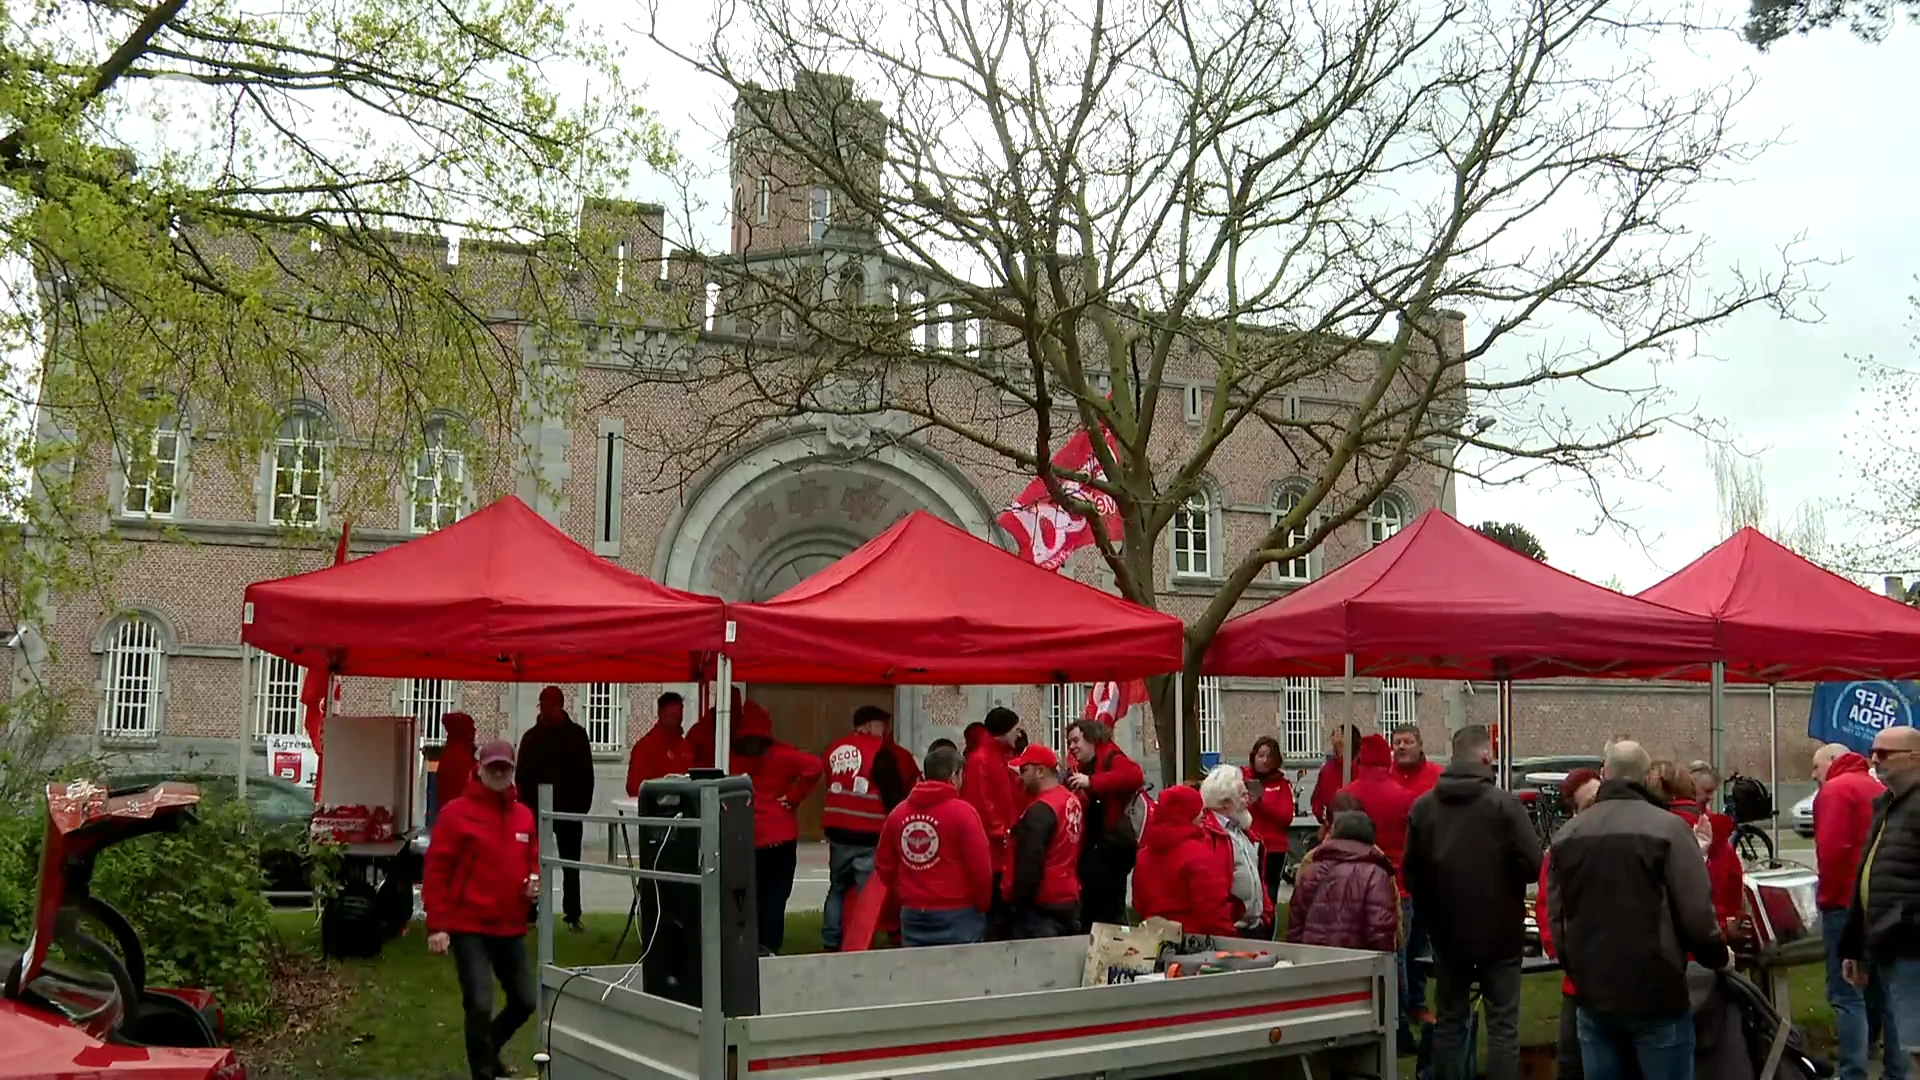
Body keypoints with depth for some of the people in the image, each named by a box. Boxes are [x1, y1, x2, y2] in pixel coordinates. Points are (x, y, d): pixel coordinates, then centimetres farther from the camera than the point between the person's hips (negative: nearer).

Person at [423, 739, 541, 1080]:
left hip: (511, 927, 6)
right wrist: (437, 926, -15)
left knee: (525, 1001, 12)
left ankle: (487, 1050, 38)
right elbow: (436, 871, -10)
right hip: (469, 927, -6)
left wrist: (535, 881, -1)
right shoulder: (457, 813, -8)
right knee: (479, 1005, -10)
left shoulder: (524, 816, 9)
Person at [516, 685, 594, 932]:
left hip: (569, 809, -1)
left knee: (571, 865, 2)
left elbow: (586, 774, 0)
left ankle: (573, 915, 4)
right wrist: (526, 805, -7)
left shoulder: (576, 734, 1)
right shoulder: (532, 736, 4)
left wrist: (583, 805, -8)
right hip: (537, 809, 1)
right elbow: (523, 775, 3)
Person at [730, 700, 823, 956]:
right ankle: (769, 946, -1)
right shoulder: (780, 754, -5)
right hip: (780, 836, -2)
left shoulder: (730, 756, 0)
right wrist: (793, 798, -9)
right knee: (775, 894, 4)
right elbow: (813, 767, -17)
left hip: (744, 838, 2)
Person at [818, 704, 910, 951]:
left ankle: (830, 941, 20)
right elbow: (895, 790, -8)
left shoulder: (835, 748, 12)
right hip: (868, 833, -6)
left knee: (837, 887, 18)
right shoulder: (879, 750, -9)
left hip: (837, 829, 7)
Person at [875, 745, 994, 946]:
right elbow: (980, 867, -12)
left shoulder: (898, 813, 5)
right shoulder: (962, 811, -11)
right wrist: (983, 906, 3)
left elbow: (883, 864, 10)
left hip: (912, 915, 5)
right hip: (957, 915, -5)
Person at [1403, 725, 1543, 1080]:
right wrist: (1507, 880, 6)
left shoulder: (1422, 806, 1)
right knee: (1502, 1025, 3)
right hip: (1499, 931, -4)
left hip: (1447, 932, 4)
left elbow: (1412, 872, 3)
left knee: (1449, 1021, 13)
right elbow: (1532, 864, -16)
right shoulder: (1505, 804, -12)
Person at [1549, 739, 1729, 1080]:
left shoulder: (1567, 834, 7)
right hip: (1656, 994, -4)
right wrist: (1719, 956, 8)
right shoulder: (1668, 827, -9)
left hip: (1592, 994, 4)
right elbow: (1696, 912, -11)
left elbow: (1556, 914, 10)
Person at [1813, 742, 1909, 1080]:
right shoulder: (1881, 790, 16)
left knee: (1847, 996, -7)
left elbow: (1832, 849, -18)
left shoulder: (1835, 789, -7)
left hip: (1847, 904, -8)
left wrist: (1828, 895, -8)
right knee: (1884, 994, 13)